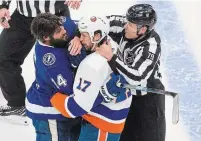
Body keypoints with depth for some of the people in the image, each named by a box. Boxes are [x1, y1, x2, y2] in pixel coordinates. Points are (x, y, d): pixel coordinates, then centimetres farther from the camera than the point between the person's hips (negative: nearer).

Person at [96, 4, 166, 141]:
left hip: (147, 100, -6)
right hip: (125, 92, 6)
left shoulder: (151, 46, -32)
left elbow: (136, 78, -40)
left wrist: (110, 57, -40)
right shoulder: (125, 26, -17)